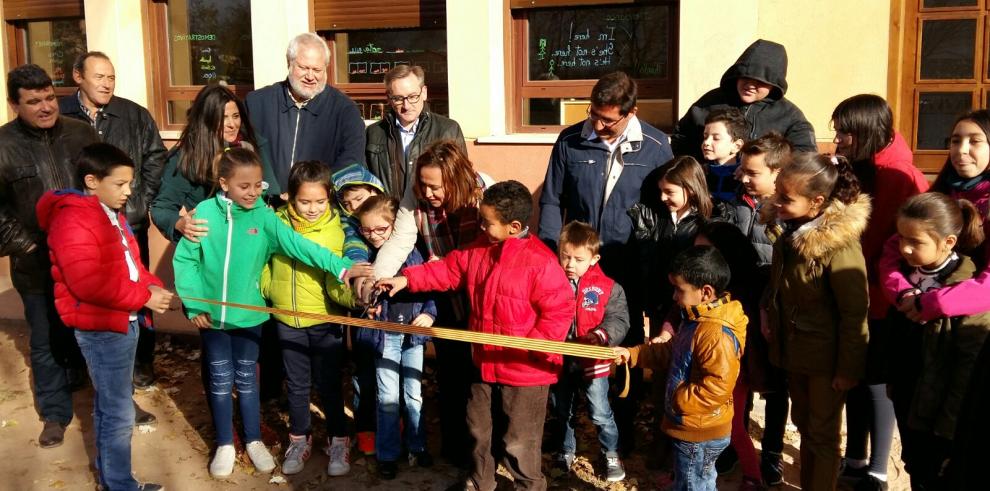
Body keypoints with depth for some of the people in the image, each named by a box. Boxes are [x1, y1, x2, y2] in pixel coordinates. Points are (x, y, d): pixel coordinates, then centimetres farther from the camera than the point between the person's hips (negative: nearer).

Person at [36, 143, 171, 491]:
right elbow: (90, 284, -27)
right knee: (119, 413, -1)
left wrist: (151, 285, -1)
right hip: (102, 328, -10)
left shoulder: (111, 213, 12)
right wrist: (144, 297, -22)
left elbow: (129, 262, 18)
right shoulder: (72, 221, -20)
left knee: (109, 405, 21)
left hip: (123, 321, 10)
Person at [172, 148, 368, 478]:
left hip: (248, 313, 0)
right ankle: (224, 444, 28)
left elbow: (298, 244, -21)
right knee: (220, 381, 12)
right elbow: (184, 259, -4)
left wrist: (340, 267, -32)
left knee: (246, 379, 13)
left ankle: (254, 441, 30)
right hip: (211, 314, 0)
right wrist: (194, 304, -8)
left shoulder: (264, 217, -10)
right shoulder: (206, 212, -10)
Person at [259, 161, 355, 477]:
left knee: (329, 385, 9)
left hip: (326, 322, -3)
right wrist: (266, 291, 4)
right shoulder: (277, 222, -6)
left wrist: (354, 296, -39)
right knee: (297, 385, 17)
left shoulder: (334, 231, -14)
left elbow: (335, 281, -21)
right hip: (288, 322, 3)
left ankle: (338, 441, 28)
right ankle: (300, 439, 35)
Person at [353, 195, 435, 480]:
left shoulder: (410, 252, -3)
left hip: (413, 332, 1)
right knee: (388, 397, 6)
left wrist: (429, 314, -11)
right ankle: (388, 454, 20)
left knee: (414, 394, 13)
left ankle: (417, 446, 30)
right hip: (384, 334, -1)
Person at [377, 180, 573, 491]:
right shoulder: (478, 249, 0)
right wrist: (408, 279, 4)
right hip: (485, 363, 8)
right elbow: (448, 270, 10)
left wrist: (532, 349, -23)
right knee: (478, 429, 25)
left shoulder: (540, 262, -22)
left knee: (520, 442, 6)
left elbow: (558, 312, -21)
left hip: (525, 371, -8)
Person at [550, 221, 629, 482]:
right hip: (559, 362, 3)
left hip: (593, 362, -2)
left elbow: (619, 321, -12)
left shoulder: (608, 288, -11)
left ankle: (611, 455, 31)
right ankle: (564, 453, 41)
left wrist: (602, 335, -29)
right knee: (561, 413, 20)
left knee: (600, 414, 9)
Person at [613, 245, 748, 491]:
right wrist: (632, 354, 7)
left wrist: (678, 400, -22)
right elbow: (671, 352, 15)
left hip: (698, 434, -10)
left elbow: (717, 388, -33)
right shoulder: (697, 319, 4)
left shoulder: (717, 334, -30)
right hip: (694, 429, 10)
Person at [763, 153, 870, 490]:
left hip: (826, 358, -7)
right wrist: (770, 318, 6)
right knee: (805, 426, 22)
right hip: (794, 350, 7)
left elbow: (855, 312, -21)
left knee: (823, 435, 10)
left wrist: (848, 368, -17)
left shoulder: (839, 245, -25)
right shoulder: (788, 232, -1)